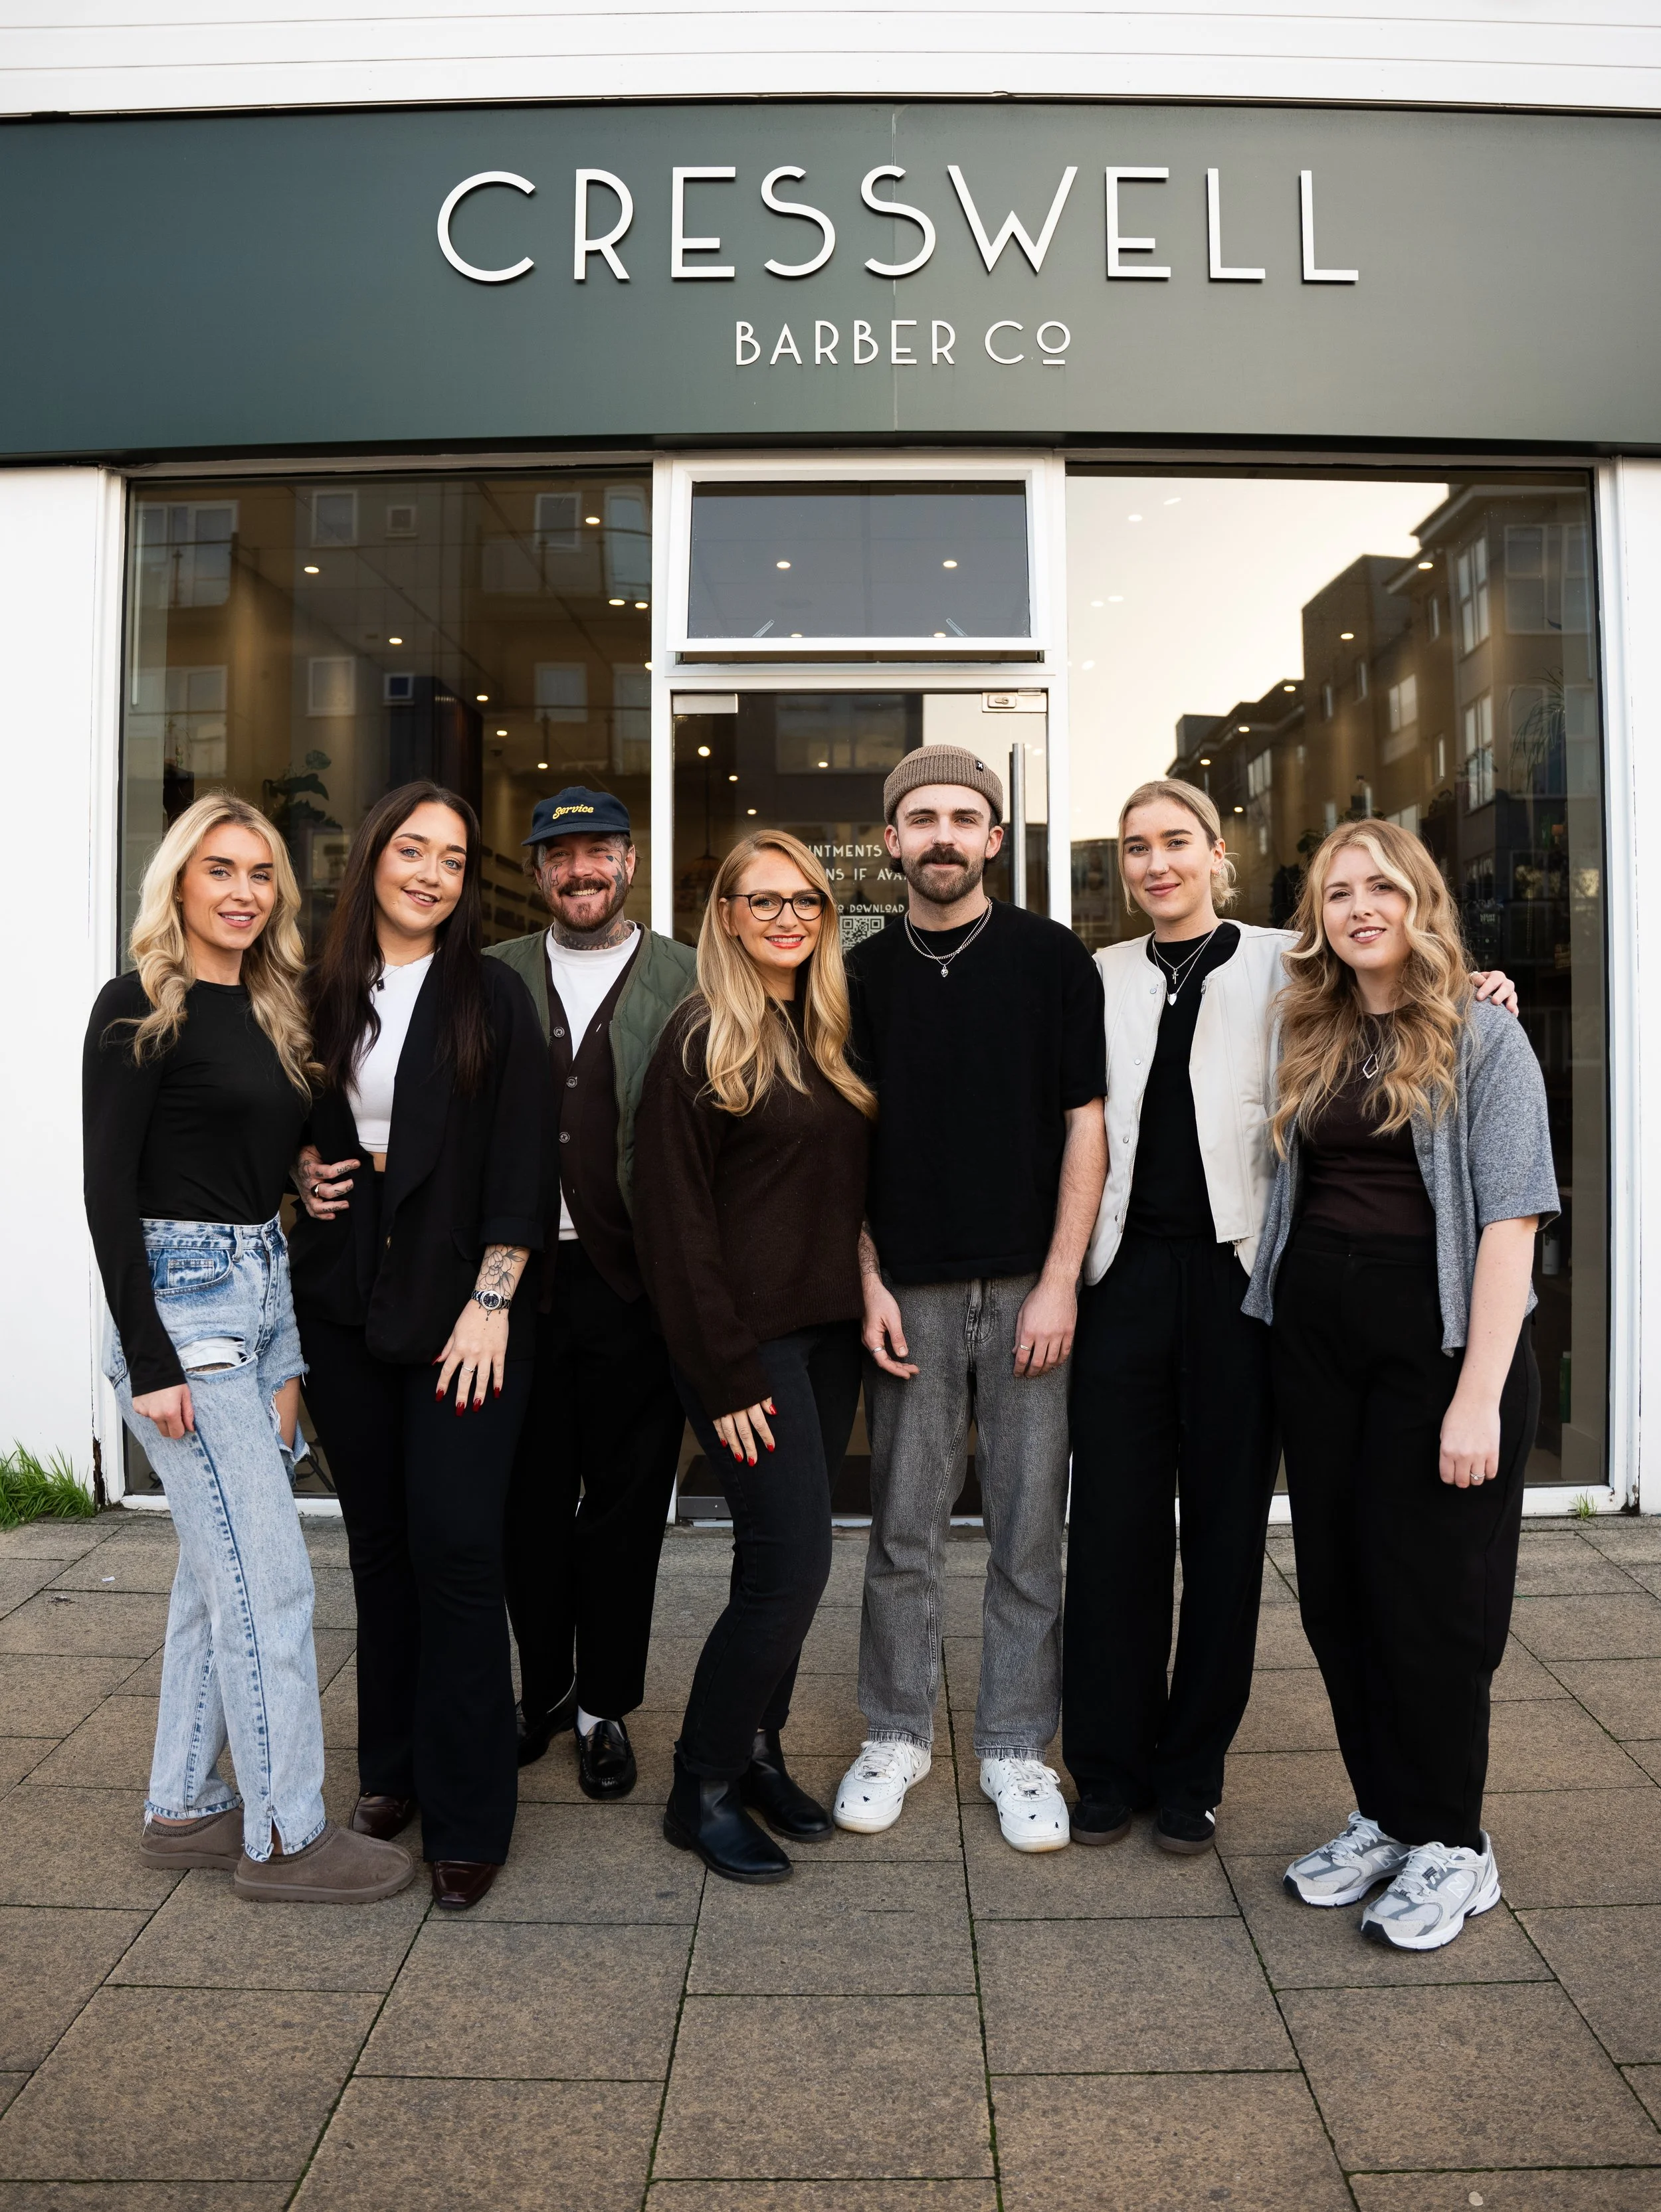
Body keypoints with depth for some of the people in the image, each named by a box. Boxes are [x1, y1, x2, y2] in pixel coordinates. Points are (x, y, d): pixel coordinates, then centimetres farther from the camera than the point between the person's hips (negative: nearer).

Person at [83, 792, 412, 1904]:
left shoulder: (274, 1012, 13)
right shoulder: (140, 1008, -8)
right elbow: (109, 1190, -12)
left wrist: (291, 1358, 11)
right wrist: (149, 1361, -16)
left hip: (267, 1290, 8)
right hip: (180, 1298, -7)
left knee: (223, 1567, 14)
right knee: (271, 1574, -4)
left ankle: (186, 1808, 28)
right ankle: (286, 1833, 11)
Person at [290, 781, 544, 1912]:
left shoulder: (493, 996, -1)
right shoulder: (326, 993, 9)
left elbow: (520, 1164, -6)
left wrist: (492, 1301, -12)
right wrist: (306, 1169, 1)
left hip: (461, 1301, -4)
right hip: (345, 1304, 4)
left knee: (455, 1542, -6)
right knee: (378, 1538, 11)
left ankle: (466, 1816, 6)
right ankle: (393, 1767, 27)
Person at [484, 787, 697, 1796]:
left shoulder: (691, 980, 1)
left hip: (635, 1287, -2)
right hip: (520, 1284, 2)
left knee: (625, 1505, 9)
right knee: (531, 1501, 12)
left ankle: (605, 1706, 26)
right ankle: (543, 1689, 32)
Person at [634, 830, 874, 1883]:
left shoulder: (833, 1036, 12)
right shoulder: (702, 1043, -8)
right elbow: (677, 1219, -11)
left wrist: (867, 1306, 6)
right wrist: (727, 1374, -14)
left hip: (829, 1332, 6)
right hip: (751, 1335, -6)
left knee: (785, 1559, 12)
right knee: (793, 1560, -7)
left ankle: (756, 1751, 28)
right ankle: (702, 1788, 11)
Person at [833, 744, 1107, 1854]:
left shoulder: (1053, 959, 1)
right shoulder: (863, 973, 8)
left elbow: (1086, 1125, -2)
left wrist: (1059, 1284, -8)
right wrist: (870, 1285, 0)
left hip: (1030, 1289, -1)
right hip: (911, 1292, 2)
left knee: (1029, 1533, 7)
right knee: (905, 1531, 9)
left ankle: (1017, 1747, 22)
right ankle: (898, 1735, 26)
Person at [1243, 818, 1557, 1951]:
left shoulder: (1482, 1035, -5)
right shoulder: (1310, 1040, 11)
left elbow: (1511, 1218, -12)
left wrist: (1480, 1395, -18)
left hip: (1436, 1331, -5)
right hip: (1316, 1329, 5)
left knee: (1429, 1593, 2)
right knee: (1336, 1588, 10)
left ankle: (1452, 1842, 20)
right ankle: (1385, 1814, 27)